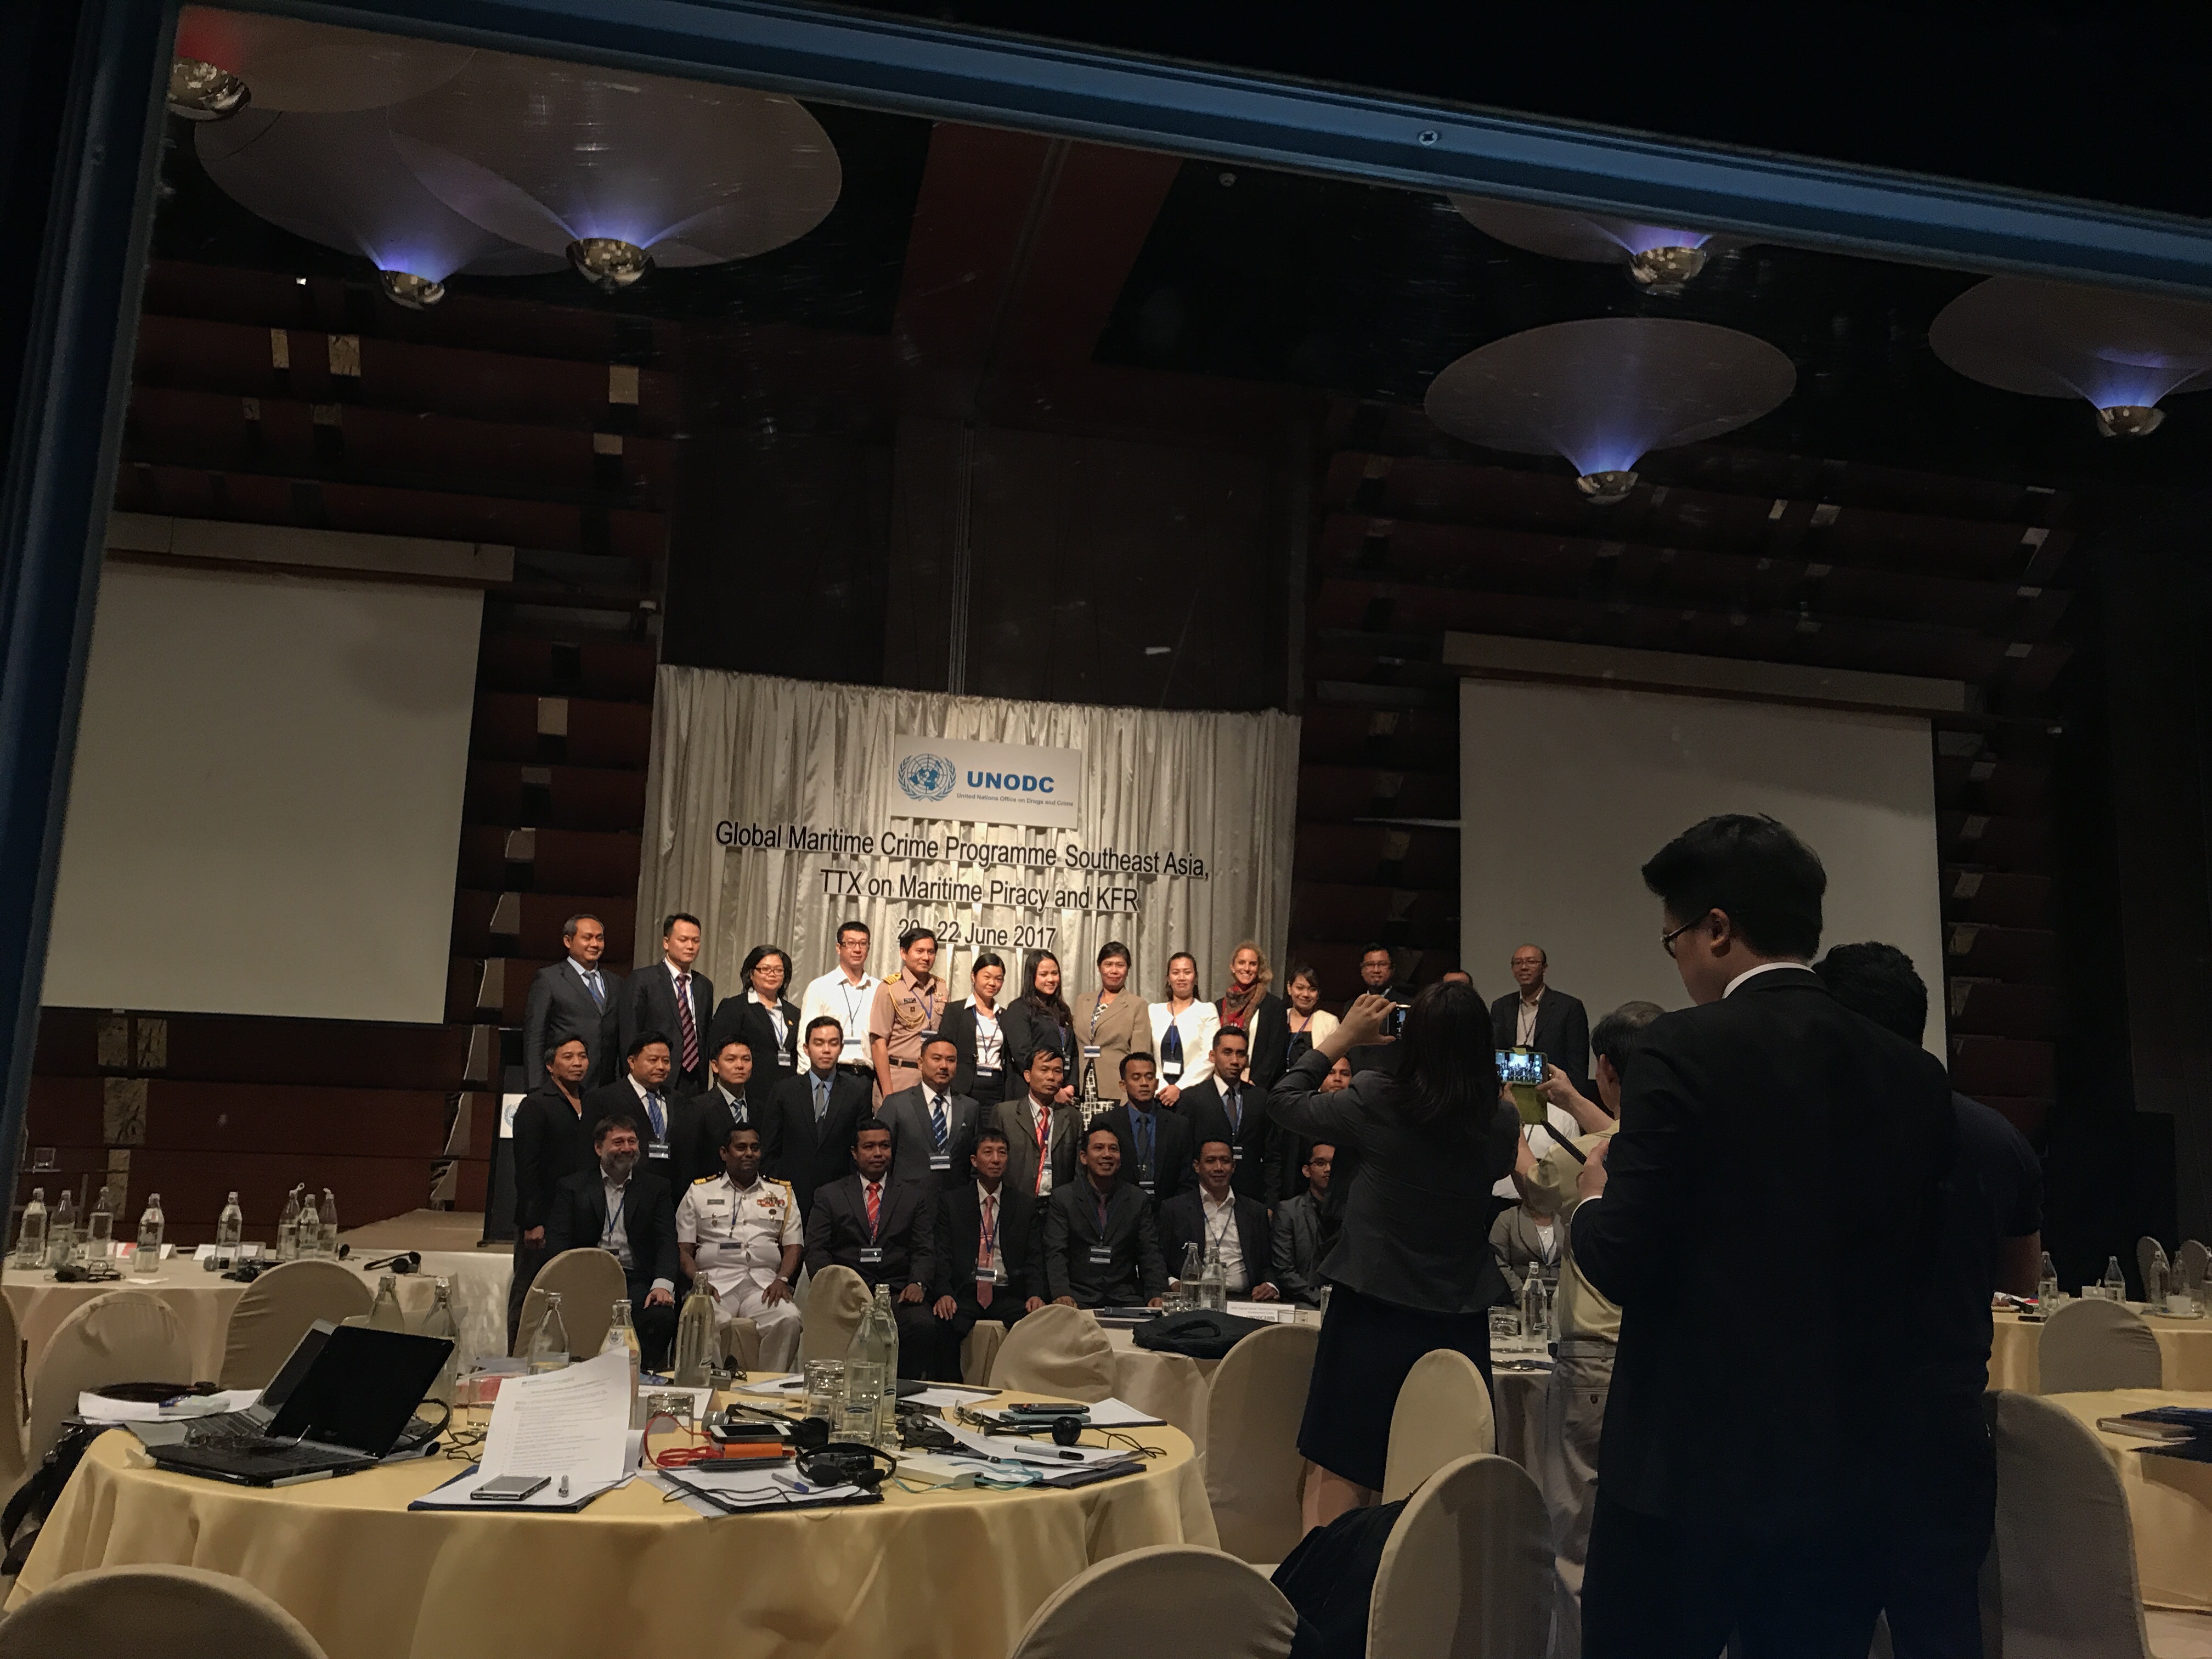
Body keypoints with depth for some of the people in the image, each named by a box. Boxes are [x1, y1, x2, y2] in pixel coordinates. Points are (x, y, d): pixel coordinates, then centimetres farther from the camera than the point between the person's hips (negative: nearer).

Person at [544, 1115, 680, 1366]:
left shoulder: (656, 1188, 15)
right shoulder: (572, 1187, 13)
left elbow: (667, 1242, 5)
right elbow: (557, 1243, 3)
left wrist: (663, 1285, -16)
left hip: (636, 1282, 1)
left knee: (662, 1316, -31)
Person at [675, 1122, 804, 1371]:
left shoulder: (782, 1193, 22)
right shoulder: (699, 1192, 20)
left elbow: (793, 1247, 15)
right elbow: (684, 1249, 13)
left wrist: (782, 1280, -5)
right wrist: (699, 1280, -7)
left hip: (764, 1283, 1)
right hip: (716, 1281, -1)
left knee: (789, 1319, -32)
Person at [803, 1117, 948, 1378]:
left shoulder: (913, 1196, 19)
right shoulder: (829, 1196, 17)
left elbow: (924, 1251, 12)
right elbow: (816, 1251, 8)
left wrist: (917, 1283, -9)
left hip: (897, 1292, 1)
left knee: (925, 1325, -32)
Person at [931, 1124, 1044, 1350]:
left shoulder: (1025, 1204, 16)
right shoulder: (950, 1201, 12)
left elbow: (1033, 1258, 10)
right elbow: (941, 1255, 4)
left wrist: (1035, 1295, -9)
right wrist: (944, 1294, -14)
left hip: (1008, 1294, 1)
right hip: (965, 1293, -1)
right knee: (945, 1325, -33)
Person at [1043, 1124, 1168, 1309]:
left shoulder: (1138, 1200, 12)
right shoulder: (1062, 1198, 6)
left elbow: (1150, 1255, 7)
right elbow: (1056, 1254, -3)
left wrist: (1157, 1294, -12)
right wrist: (1062, 1294, -22)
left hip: (1126, 1300, 2)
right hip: (1079, 1299, -2)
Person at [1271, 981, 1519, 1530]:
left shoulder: (1377, 1100, -14)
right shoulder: (1501, 1124, -6)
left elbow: (1284, 1102, 1)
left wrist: (1342, 1037, 9)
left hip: (1373, 1314, -3)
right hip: (1459, 1322, 3)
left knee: (1341, 1474, 8)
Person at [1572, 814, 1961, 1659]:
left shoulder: (1688, 1048, -14)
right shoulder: (1915, 1075, 2)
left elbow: (1625, 1267, -16)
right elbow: (1906, 1276, 8)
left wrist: (1595, 1198, 5)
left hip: (1694, 1468, -5)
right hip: (1857, 1477, 5)